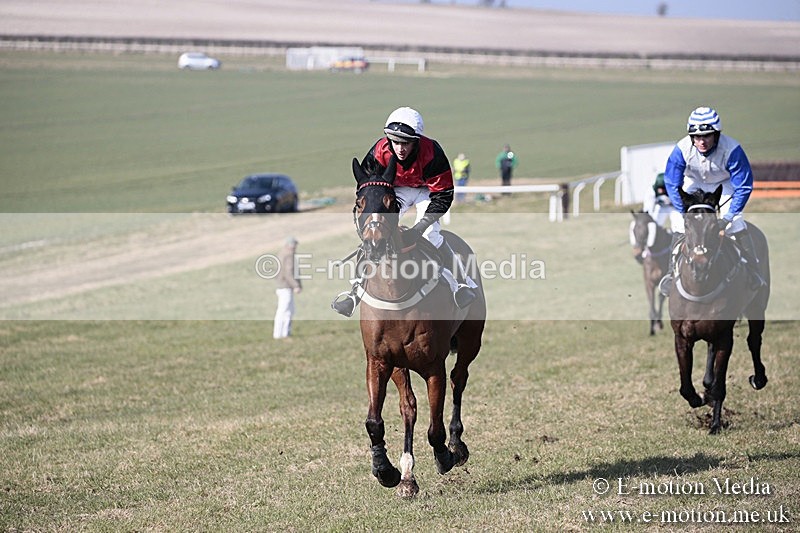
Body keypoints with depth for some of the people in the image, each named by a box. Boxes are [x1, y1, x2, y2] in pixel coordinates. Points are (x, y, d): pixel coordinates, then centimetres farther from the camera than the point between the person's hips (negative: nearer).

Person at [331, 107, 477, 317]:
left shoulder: (431, 152, -35)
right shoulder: (380, 152, -27)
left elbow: (443, 195, -27)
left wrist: (422, 225, -35)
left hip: (427, 190, -3)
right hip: (397, 189, 3)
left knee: (430, 234, -23)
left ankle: (463, 284, -9)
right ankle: (356, 289, 1)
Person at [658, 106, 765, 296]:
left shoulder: (731, 150, -35)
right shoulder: (682, 149, -31)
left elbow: (744, 186, -26)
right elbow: (672, 184, -18)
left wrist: (728, 217, -28)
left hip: (723, 185, -1)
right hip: (693, 185, 1)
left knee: (737, 225, -15)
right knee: (679, 225, -10)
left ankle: (753, 272, 1)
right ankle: (672, 271, 7)